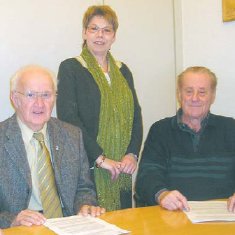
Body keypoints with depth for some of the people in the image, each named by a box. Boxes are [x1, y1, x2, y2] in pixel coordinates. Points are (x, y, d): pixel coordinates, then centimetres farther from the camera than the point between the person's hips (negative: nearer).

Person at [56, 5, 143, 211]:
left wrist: (132, 154, -4)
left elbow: (136, 115, 12)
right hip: (87, 167, -4)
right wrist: (100, 158, -15)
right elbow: (68, 117, -11)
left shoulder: (122, 71, 14)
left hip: (122, 169, 5)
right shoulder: (70, 68, -1)